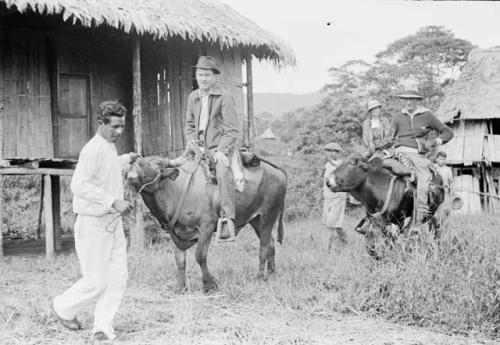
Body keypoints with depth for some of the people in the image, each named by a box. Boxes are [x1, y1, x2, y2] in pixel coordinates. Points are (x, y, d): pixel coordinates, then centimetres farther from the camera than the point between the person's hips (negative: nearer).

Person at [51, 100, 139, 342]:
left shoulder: (109, 148, 11)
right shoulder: (94, 149, -18)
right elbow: (79, 185, -28)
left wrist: (125, 160, 32)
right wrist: (113, 201, -29)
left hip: (113, 223, 9)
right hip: (93, 224, -9)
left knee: (117, 279, 6)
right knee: (96, 283, -1)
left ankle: (103, 327, 15)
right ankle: (63, 307, 24)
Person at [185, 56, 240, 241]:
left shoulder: (225, 97, -4)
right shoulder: (193, 97, 14)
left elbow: (232, 129, -8)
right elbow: (189, 125, 23)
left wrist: (221, 150, -19)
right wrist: (191, 140, 3)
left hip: (221, 147, -7)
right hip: (199, 148, 7)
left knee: (222, 172, -33)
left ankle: (227, 220, -38)